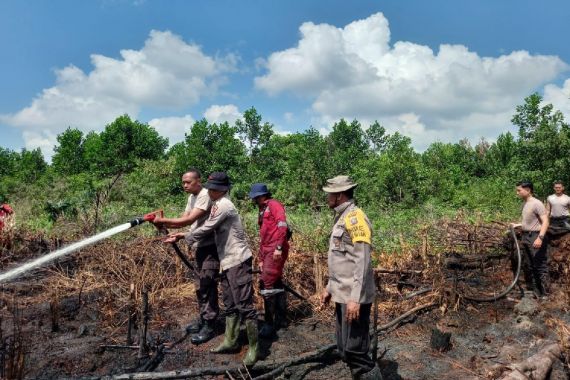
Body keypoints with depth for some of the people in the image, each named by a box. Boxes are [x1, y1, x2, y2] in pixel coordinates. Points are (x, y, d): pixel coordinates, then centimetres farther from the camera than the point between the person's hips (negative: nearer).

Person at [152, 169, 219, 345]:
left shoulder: (206, 195, -19)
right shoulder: (192, 197, 12)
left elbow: (189, 220, -25)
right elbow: (183, 220, 6)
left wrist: (163, 220, -22)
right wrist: (163, 225, -10)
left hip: (211, 247, -9)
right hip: (200, 246, 10)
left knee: (208, 286, -5)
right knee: (201, 285, 17)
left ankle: (209, 326, 4)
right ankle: (203, 319, 31)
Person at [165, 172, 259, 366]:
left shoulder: (223, 205, -15)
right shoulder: (218, 205, 16)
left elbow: (205, 230, -14)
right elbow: (209, 230, 16)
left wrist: (182, 237, -3)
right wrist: (183, 234, 11)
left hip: (238, 261, -10)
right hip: (228, 262, 11)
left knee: (244, 305, -6)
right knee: (230, 305, 17)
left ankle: (253, 348, 3)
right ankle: (230, 342, 28)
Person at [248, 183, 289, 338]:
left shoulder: (274, 205, -6)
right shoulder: (262, 211, 22)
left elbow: (282, 225, -19)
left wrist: (279, 247, -25)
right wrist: (261, 259, 22)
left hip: (276, 251, -9)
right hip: (268, 251, 9)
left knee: (267, 284, -11)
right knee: (276, 283, 13)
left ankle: (270, 323, -5)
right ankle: (281, 318, 23)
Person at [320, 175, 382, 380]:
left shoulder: (355, 217, -15)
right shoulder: (342, 218, 15)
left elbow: (362, 261, -21)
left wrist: (355, 298, -25)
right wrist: (330, 288, 22)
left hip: (353, 297, -10)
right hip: (342, 295, 10)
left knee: (354, 351, -6)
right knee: (344, 349, 16)